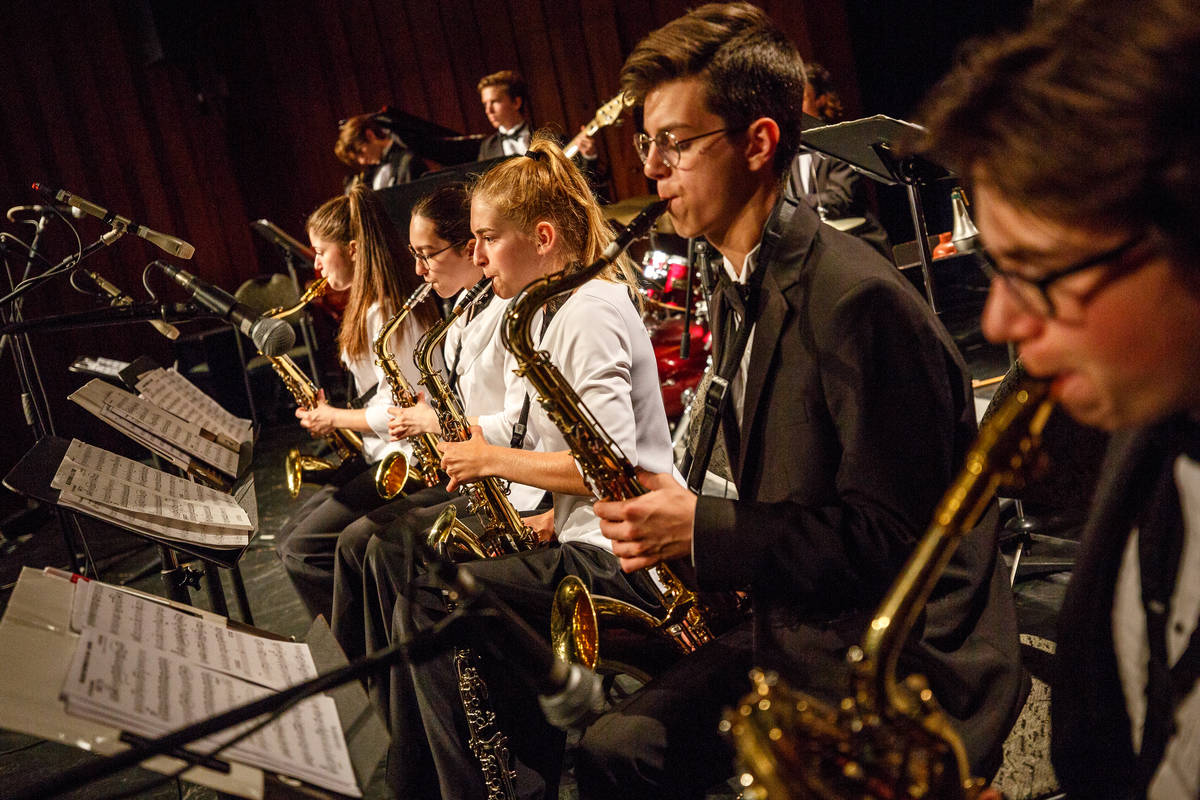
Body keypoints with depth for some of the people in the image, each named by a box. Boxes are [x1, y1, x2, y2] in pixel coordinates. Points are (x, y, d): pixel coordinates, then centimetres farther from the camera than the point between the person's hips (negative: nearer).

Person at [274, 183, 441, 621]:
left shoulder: (386, 313, -18)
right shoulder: (371, 306, 13)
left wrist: (334, 417, -8)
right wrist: (332, 414, 6)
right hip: (383, 457, 11)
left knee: (303, 550, -14)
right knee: (289, 537, 9)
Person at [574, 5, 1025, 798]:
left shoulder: (858, 300, -22)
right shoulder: (737, 292, 9)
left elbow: (892, 537, -21)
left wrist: (704, 530, -20)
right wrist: (673, 517, 2)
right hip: (791, 628, 9)